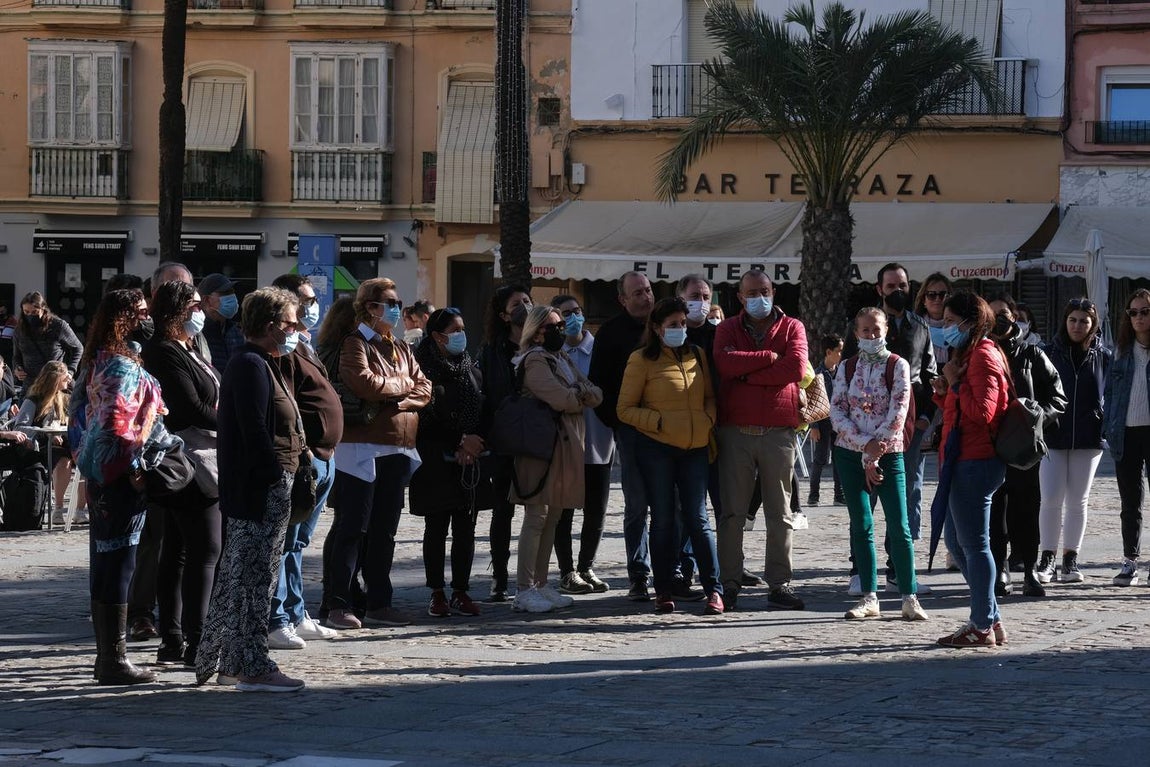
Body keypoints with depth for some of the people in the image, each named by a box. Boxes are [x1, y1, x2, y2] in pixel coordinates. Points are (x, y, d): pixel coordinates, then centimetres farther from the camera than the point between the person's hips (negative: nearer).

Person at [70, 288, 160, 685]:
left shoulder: (99, 360, 13)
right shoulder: (123, 366, -16)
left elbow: (78, 406, 21)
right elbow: (116, 424, -22)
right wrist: (134, 467, -19)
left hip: (100, 474, 10)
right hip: (120, 475, -10)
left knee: (104, 564, 13)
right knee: (118, 564, -6)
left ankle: (107, 654, 20)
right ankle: (114, 659, -3)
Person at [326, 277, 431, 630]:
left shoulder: (402, 349, 18)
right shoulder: (356, 343, -4)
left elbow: (424, 390, 8)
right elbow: (365, 384, -19)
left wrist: (398, 401, -11)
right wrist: (404, 385, -4)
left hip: (397, 451, 7)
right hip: (362, 447, -7)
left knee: (384, 531, 10)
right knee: (353, 528, -5)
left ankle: (379, 603, 16)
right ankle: (339, 604, -2)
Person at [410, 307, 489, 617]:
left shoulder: (471, 369, 12)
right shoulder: (426, 370, -5)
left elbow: (485, 412, 8)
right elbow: (427, 419, -10)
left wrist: (475, 444, -8)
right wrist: (460, 441, -13)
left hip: (470, 461, 5)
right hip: (437, 461, -5)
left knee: (465, 528, 4)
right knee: (437, 528, 1)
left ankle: (461, 592, 10)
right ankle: (437, 593, 7)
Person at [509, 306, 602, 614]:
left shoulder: (563, 359, 20)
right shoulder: (534, 360, -8)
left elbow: (596, 394, 11)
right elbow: (561, 399, -20)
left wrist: (582, 393, -10)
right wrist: (583, 396, 0)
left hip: (566, 446, 9)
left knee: (553, 516, 10)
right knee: (537, 516, -9)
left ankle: (541, 583, 16)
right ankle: (524, 591, -9)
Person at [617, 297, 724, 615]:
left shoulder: (696, 355, 11)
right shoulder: (642, 360, -2)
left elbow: (710, 396, 20)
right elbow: (625, 409, -2)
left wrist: (708, 420, -1)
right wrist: (659, 422, -14)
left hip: (694, 447, 3)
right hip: (656, 448, -3)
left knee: (698, 518, 0)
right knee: (664, 519, 3)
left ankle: (714, 589, 1)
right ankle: (663, 591, 10)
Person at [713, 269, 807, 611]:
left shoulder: (792, 328, 9)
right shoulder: (728, 329, 11)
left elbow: (796, 368, -10)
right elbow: (725, 363, -10)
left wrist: (746, 374, -9)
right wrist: (770, 357, -10)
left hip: (778, 432, 0)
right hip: (735, 431, 0)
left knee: (780, 512, 2)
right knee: (732, 512, 1)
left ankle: (779, 585, 6)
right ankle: (729, 584, 5)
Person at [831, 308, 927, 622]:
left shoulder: (897, 366, -3)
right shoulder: (847, 369, 7)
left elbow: (898, 412, -10)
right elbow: (837, 413, 0)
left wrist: (874, 456, -13)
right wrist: (866, 444, -15)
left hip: (888, 454, -3)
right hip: (850, 454, 3)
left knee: (899, 527, -6)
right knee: (861, 526, 3)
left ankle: (910, 598, -2)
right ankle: (869, 599, 7)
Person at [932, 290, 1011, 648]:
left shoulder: (982, 357, -12)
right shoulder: (969, 355, 20)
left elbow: (983, 411, -22)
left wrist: (955, 382, -16)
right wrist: (944, 393, 5)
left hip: (974, 463, -11)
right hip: (965, 461, 11)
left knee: (974, 544, -6)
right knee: (956, 540, 15)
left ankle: (983, 627, -1)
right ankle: (990, 619, 20)